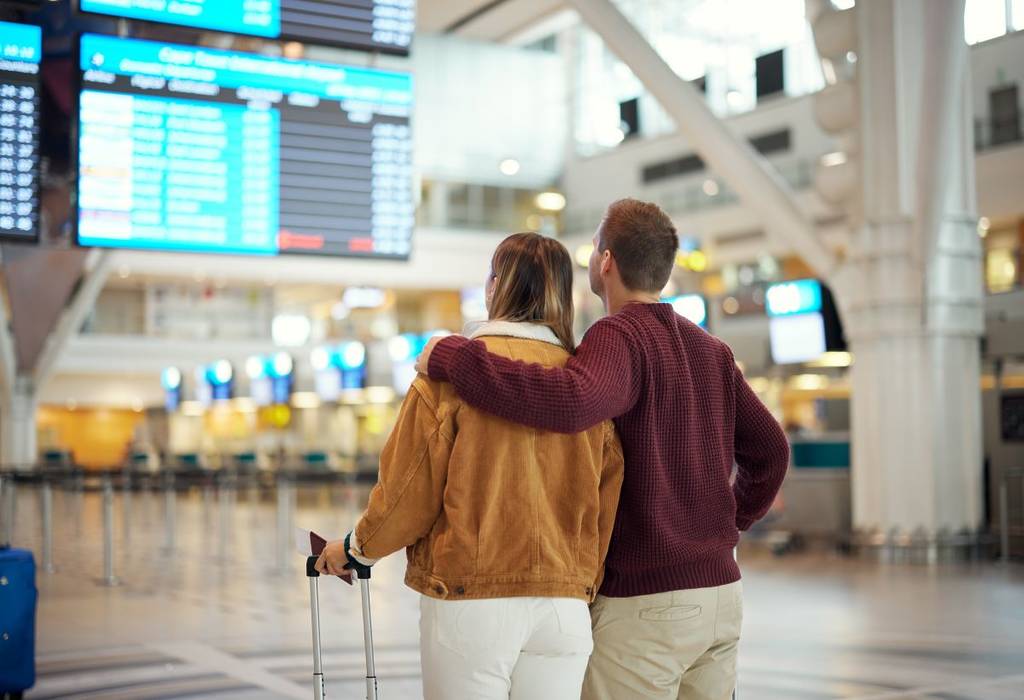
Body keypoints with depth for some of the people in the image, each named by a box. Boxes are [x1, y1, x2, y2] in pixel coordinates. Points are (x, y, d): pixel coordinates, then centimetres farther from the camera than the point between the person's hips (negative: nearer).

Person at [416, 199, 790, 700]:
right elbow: (770, 451, 15)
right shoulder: (712, 350, 10)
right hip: (721, 594, 8)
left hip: (643, 602, -7)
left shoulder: (621, 335, -13)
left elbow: (570, 403, -35)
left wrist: (452, 355, -26)